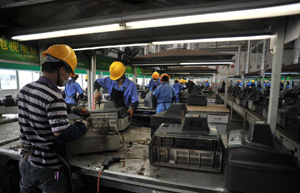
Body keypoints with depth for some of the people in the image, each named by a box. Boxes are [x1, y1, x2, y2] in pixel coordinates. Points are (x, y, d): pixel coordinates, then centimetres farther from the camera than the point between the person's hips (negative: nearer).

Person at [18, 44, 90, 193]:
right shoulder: (54, 97, -27)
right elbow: (63, 135, -28)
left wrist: (71, 109, 14)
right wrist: (84, 125, -12)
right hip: (48, 168, -7)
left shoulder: (25, 89, 1)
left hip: (26, 162, 7)